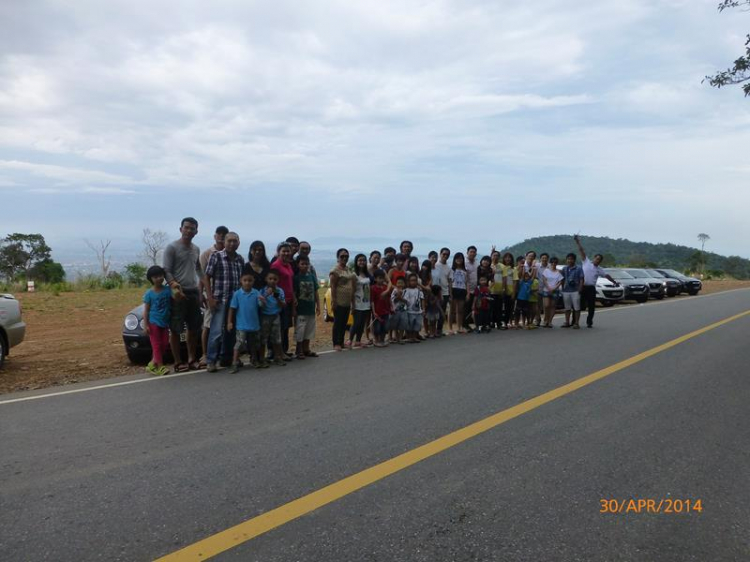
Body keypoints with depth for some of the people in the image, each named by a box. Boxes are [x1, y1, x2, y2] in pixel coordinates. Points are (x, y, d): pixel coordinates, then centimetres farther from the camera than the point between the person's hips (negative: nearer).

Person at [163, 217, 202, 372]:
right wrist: (174, 285, -28)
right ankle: (178, 362, 4)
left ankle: (191, 359, 19)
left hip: (194, 292, 7)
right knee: (175, 330, -2)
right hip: (178, 293, -7)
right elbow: (166, 271, -11)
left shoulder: (196, 249, 14)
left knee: (194, 328, 9)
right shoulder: (172, 247, -6)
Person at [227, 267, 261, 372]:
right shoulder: (237, 294, -8)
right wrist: (229, 322, -5)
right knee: (239, 343, -9)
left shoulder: (256, 293, -6)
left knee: (253, 344, 18)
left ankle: (254, 360, 37)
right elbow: (232, 308, -4)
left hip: (254, 324, 3)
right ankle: (235, 364, -4)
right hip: (241, 325, -3)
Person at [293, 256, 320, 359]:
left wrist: (318, 306, 8)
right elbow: (293, 294, -9)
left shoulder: (312, 277, 6)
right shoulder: (296, 278, -8)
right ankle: (299, 351, 11)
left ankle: (306, 349, 26)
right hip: (300, 310, -5)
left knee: (309, 331, 14)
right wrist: (294, 309, -12)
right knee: (299, 331, 0)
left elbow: (316, 292, 11)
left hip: (311, 309, 5)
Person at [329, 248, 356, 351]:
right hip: (339, 301, -8)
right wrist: (333, 300, -19)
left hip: (347, 302, 8)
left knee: (344, 323, 11)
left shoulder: (348, 270, 15)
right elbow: (333, 287, -14)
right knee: (338, 323, -3)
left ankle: (341, 342, 18)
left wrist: (352, 300, 17)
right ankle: (336, 344, 3)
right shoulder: (335, 270, -10)